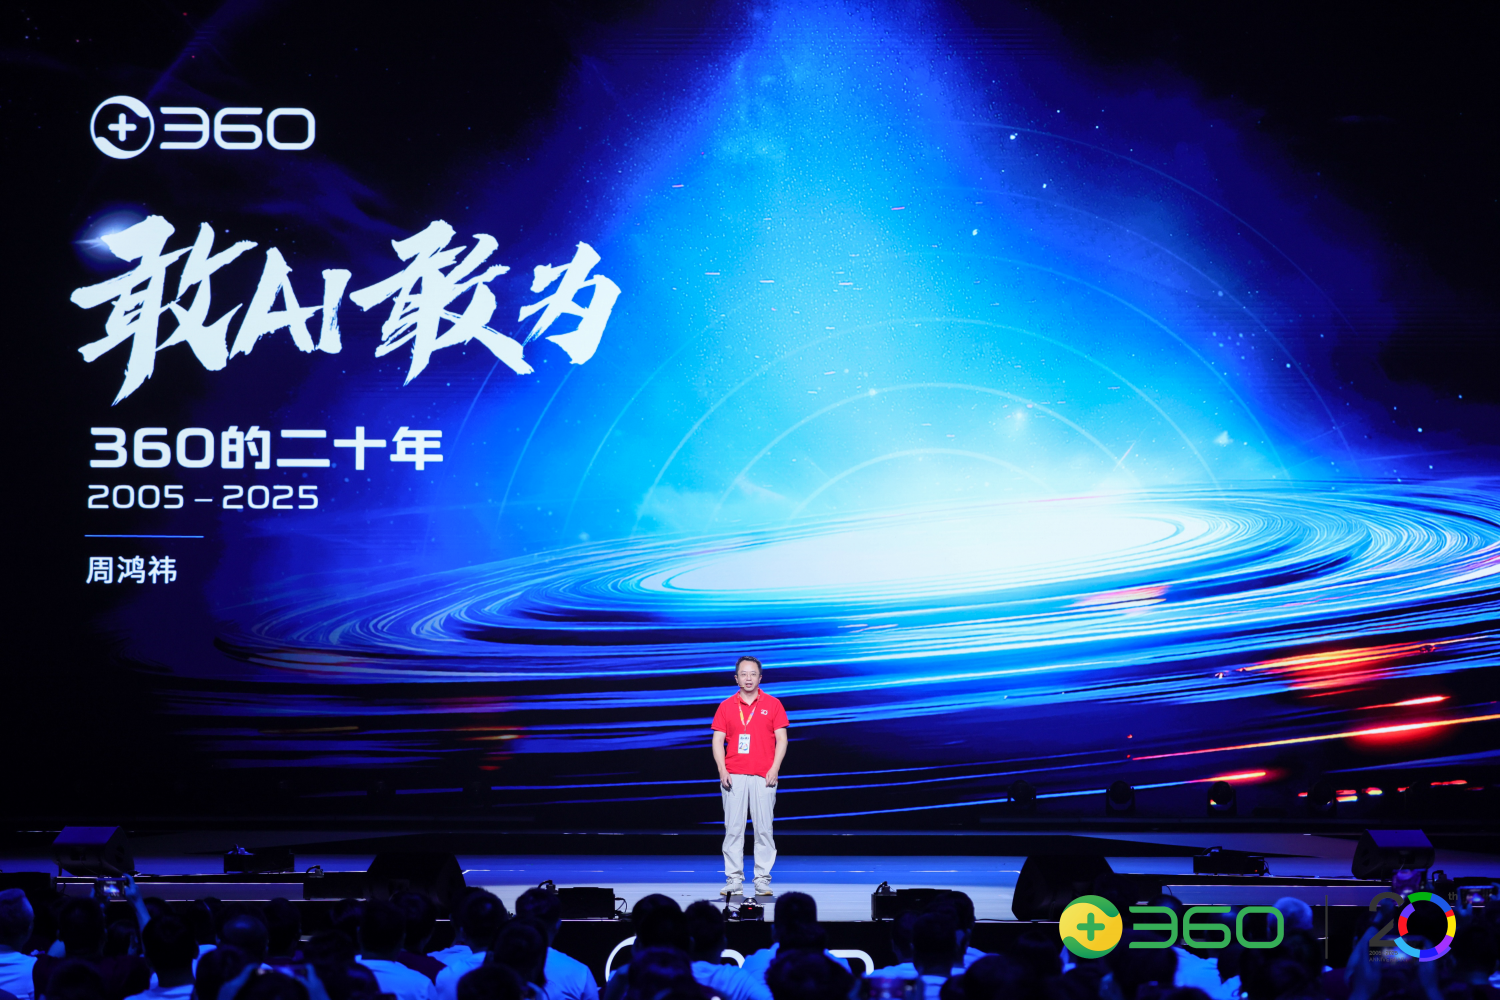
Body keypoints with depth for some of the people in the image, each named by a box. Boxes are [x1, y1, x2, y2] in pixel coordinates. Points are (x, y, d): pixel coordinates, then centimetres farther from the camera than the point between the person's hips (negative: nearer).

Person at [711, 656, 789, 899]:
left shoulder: (772, 705, 7)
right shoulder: (726, 706, 10)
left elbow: (781, 738, 4)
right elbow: (718, 740, 8)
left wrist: (774, 768, -7)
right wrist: (722, 770, -5)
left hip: (763, 777, -1)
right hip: (733, 776, 1)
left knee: (764, 828, -2)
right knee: (733, 828, -2)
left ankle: (762, 879, 2)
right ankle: (734, 879, 2)